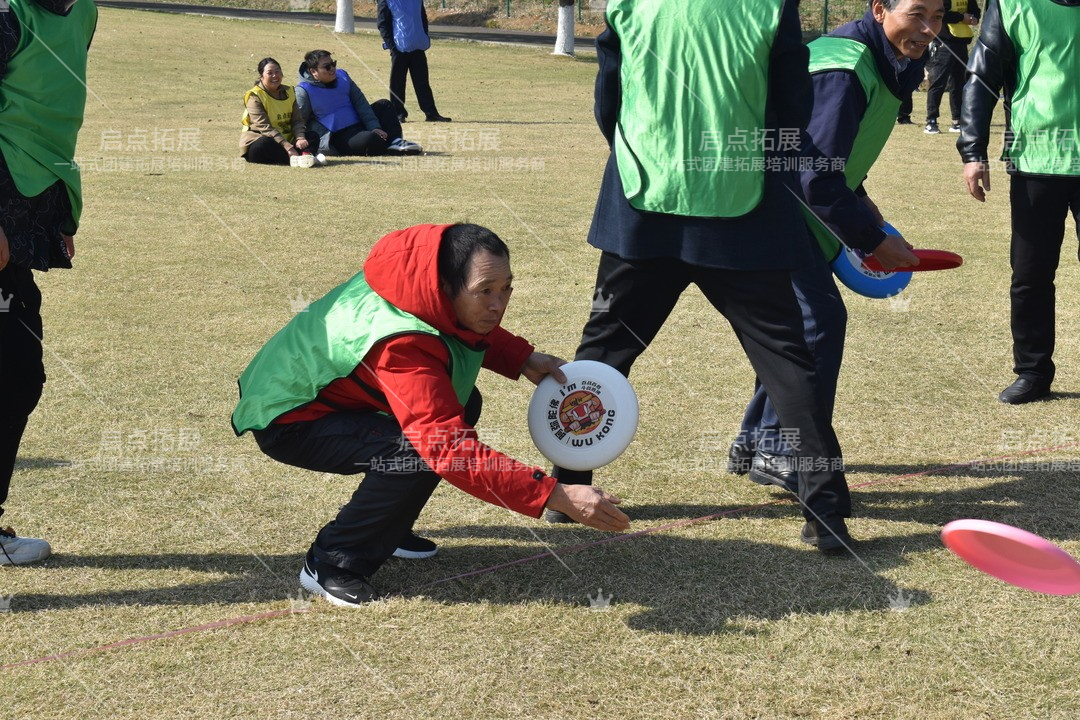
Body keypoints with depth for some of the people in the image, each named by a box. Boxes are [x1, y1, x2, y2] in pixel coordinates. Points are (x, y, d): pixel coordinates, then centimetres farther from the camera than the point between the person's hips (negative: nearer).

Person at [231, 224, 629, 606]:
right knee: (416, 452, -30)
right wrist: (556, 496, -45)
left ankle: (386, 531, 19)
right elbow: (452, 451, -43)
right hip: (288, 418, -9)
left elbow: (473, 330, 12)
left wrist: (524, 359, -6)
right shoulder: (402, 345, -39)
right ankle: (331, 563, -11)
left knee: (460, 404, 9)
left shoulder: (428, 275, -14)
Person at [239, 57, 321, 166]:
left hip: (285, 140, 6)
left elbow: (297, 120, 2)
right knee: (265, 144, -40)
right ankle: (300, 157, -43)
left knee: (313, 137, -14)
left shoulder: (288, 92, 9)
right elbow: (265, 127, -22)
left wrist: (300, 138, -22)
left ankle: (305, 154, -45)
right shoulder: (254, 96, -11)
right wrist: (287, 146, -33)